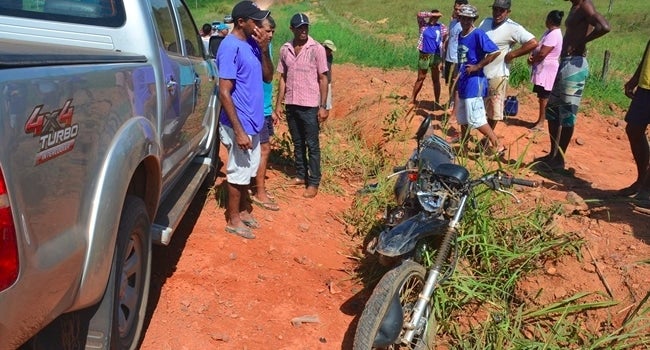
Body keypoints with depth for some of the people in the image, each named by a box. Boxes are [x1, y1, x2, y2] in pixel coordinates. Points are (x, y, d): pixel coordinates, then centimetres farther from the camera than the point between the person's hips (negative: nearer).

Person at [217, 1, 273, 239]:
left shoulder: (253, 44, 6)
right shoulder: (231, 47, -19)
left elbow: (268, 77, 11)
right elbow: (224, 93, -22)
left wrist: (264, 49, -6)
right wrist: (239, 131, -24)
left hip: (253, 121, 8)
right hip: (240, 124, -8)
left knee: (247, 170, 19)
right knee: (238, 172, 4)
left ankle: (244, 210, 34)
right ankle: (233, 220, 19)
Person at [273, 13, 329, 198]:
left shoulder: (317, 49, -7)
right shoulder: (285, 49, 5)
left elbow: (323, 79, -6)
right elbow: (283, 78, 10)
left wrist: (323, 106, -10)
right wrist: (278, 104, 7)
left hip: (309, 105, -4)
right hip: (291, 104, 4)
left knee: (312, 145, 3)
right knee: (297, 143, 15)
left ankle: (313, 182, 10)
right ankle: (300, 175, 28)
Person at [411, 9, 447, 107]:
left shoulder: (442, 27, 1)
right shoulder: (423, 25, 1)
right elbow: (420, 14, -15)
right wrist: (433, 14, -17)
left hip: (436, 56, 0)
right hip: (424, 55, 0)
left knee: (436, 79, 6)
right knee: (420, 78, 8)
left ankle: (437, 102, 10)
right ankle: (413, 98, 18)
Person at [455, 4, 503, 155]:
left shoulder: (478, 34, -14)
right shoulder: (460, 35, 12)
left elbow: (495, 52, -23)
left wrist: (478, 66, -19)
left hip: (474, 82, -9)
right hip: (463, 82, 9)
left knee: (476, 119, -10)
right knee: (462, 117, 16)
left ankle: (498, 146, -1)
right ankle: (464, 147, 28)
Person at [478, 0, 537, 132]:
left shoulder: (512, 27, -16)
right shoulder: (486, 22, 4)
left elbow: (533, 43, -25)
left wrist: (511, 55, -19)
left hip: (497, 75, -6)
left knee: (493, 110, 6)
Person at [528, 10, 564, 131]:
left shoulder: (553, 35, -20)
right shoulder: (549, 32, 11)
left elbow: (542, 54, -24)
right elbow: (539, 46, 14)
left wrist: (532, 61, -7)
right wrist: (532, 55, -5)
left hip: (547, 71, -10)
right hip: (543, 69, 10)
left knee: (543, 97, -3)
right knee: (541, 96, 15)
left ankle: (541, 122, 4)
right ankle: (540, 120, 24)